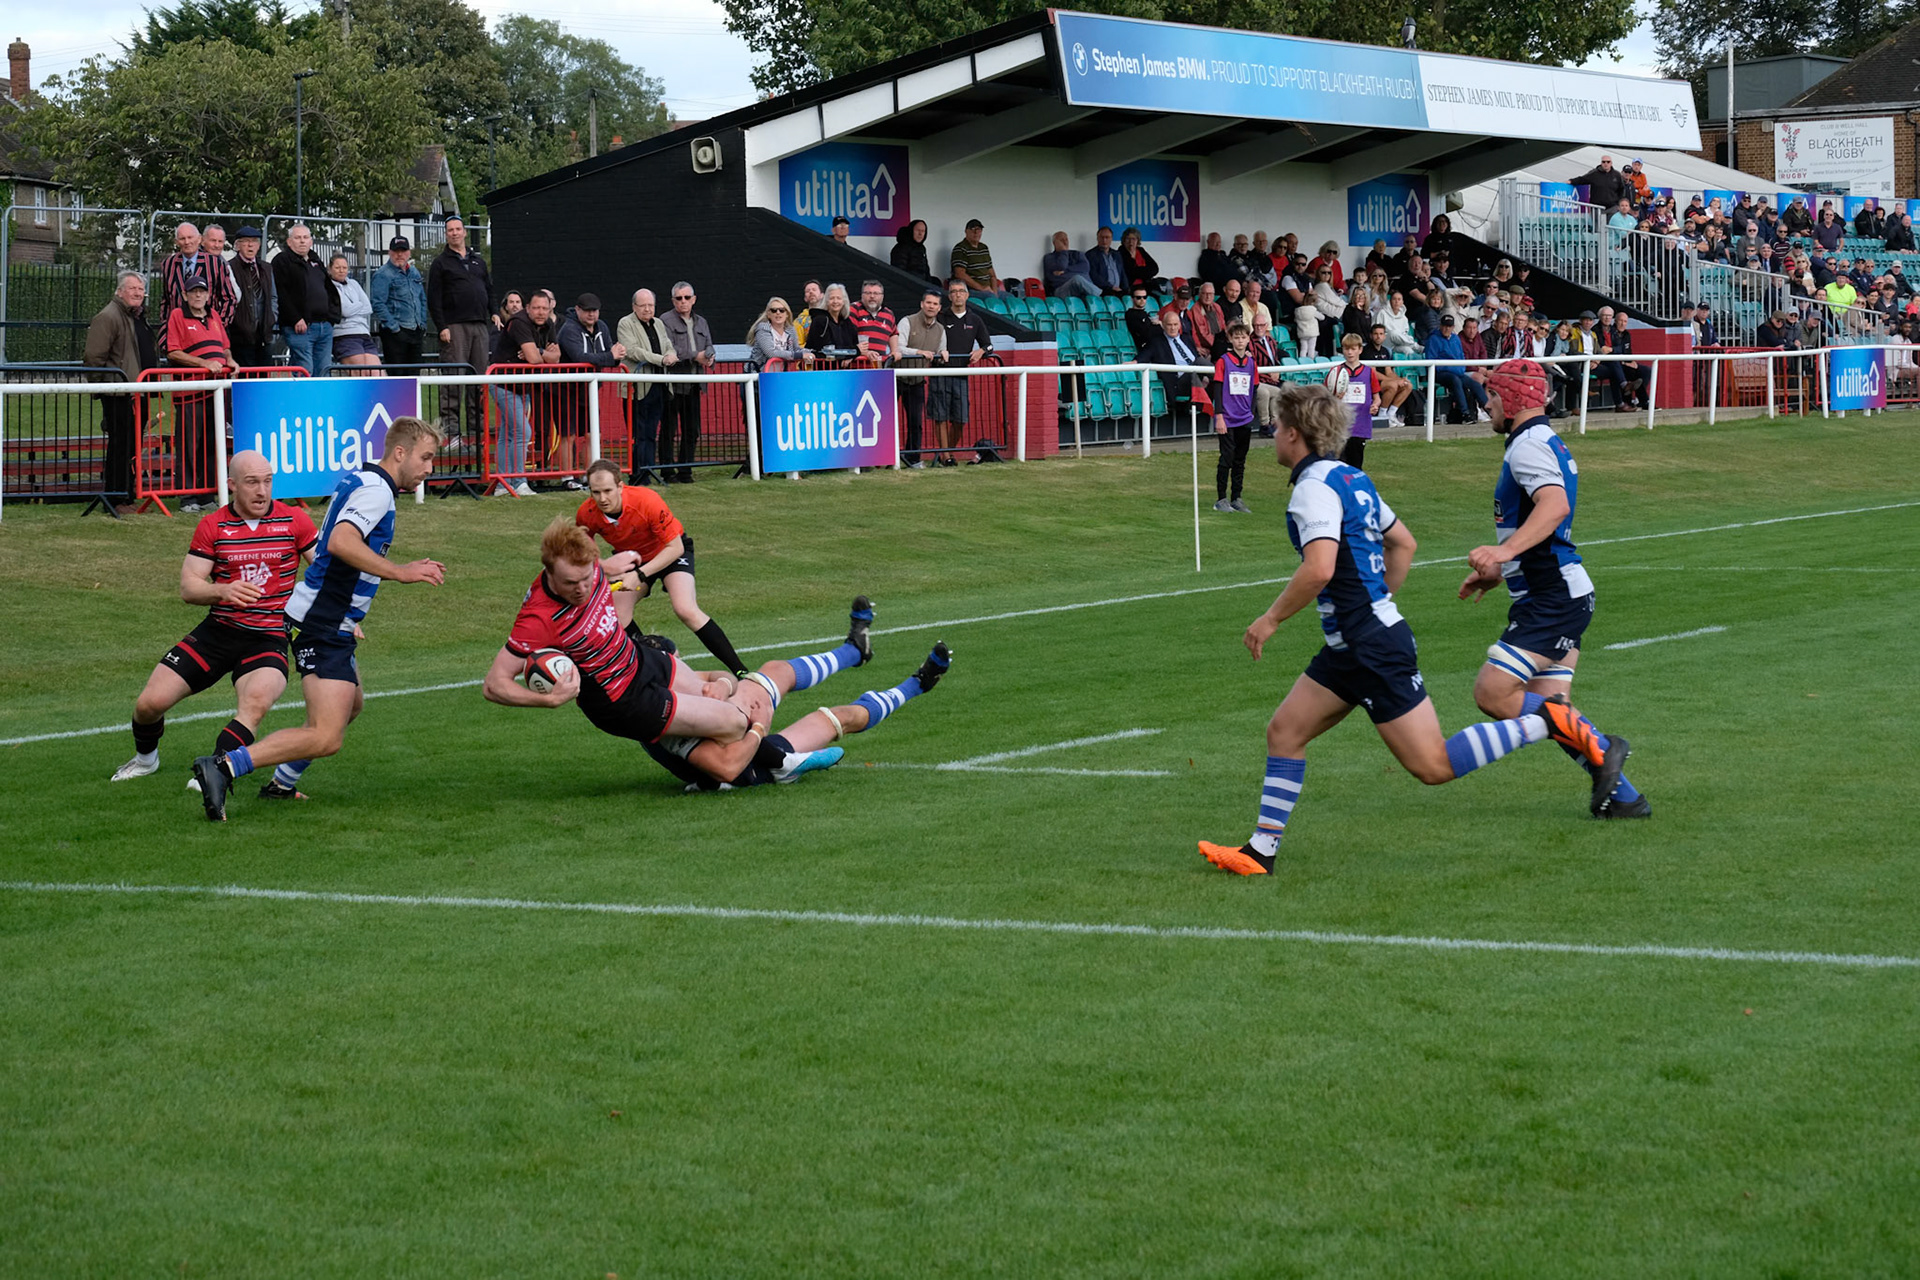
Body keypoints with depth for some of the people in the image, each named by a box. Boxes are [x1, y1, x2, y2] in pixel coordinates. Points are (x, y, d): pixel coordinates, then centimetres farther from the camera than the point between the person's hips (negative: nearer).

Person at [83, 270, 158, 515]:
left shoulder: (140, 317, 19)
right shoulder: (108, 317, -11)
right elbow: (95, 356, -15)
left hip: (138, 392, 9)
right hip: (119, 394, -9)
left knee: (133, 446, 12)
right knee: (119, 446, -6)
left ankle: (127, 496, 19)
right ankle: (115, 500, -2)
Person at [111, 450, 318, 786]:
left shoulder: (294, 520, 0)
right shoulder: (212, 526, 1)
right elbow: (188, 586, -3)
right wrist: (223, 590, -24)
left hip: (269, 638, -2)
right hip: (217, 632, 2)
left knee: (256, 702, -34)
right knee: (150, 703, -3)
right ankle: (145, 758, 28)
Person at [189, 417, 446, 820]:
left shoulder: (358, 481, 17)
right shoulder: (376, 489, -14)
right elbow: (341, 542, -30)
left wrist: (407, 570, 22)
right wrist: (399, 572, -27)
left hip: (322, 620, 11)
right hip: (323, 625, -11)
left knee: (350, 705, 30)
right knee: (326, 738, -18)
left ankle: (282, 783, 34)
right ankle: (223, 767, -26)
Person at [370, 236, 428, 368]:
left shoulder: (414, 272, 16)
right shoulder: (383, 275, -8)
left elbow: (423, 300, 23)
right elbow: (378, 304, -14)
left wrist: (423, 324, 13)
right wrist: (393, 327, -18)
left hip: (416, 331, 7)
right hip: (395, 333, -7)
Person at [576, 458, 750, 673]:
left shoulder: (647, 501, -36)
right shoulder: (586, 515, -24)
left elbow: (675, 547, -29)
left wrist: (639, 575, -38)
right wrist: (604, 565, -26)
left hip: (670, 551, -5)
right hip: (630, 557, 5)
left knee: (686, 610, -25)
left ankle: (740, 672, -21)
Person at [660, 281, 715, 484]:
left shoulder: (701, 322, 19)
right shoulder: (666, 321, -2)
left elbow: (709, 345, 13)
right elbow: (669, 351, -13)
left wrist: (708, 356, -11)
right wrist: (695, 356, -15)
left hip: (693, 384, 6)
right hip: (672, 384, -6)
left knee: (691, 429, 8)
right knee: (668, 429, -4)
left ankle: (685, 471, 15)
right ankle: (668, 472, -1)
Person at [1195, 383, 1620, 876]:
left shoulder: (1314, 487, -16)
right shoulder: (1351, 478, 13)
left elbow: (1318, 569, -30)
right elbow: (1404, 543, 23)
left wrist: (1270, 620, -18)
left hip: (1373, 649, -10)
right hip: (1350, 647, 10)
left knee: (1433, 766, -6)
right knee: (1284, 730, 9)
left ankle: (1547, 721, -2)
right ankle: (1260, 850, 10)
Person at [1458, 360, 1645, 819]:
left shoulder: (1529, 446, -13)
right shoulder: (1546, 442, 20)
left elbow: (1555, 506, -33)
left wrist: (1505, 550, -42)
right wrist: (1497, 573, 33)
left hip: (1553, 603, -11)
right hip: (1556, 597, 11)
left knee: (1492, 693, -15)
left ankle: (1599, 748, -10)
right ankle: (1621, 795, 8)